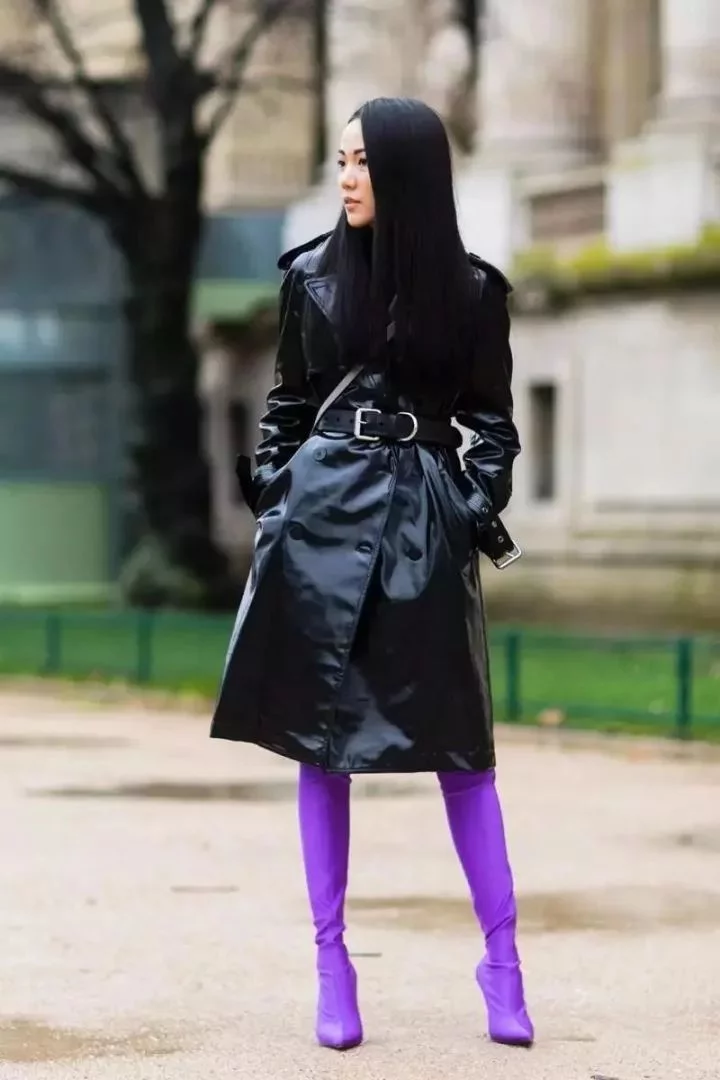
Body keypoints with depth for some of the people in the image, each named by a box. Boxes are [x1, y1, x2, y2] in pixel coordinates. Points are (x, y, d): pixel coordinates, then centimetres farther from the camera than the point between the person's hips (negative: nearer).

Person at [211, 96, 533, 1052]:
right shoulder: (312, 275, 5)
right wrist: (270, 496, 2)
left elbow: (493, 421, 7)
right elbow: (287, 402, 12)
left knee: (456, 738, -1)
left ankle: (502, 961, 5)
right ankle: (332, 962, 8)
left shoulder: (470, 289, 1)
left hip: (423, 519, -2)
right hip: (323, 511, 2)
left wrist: (479, 513, -5)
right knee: (319, 733, 2)